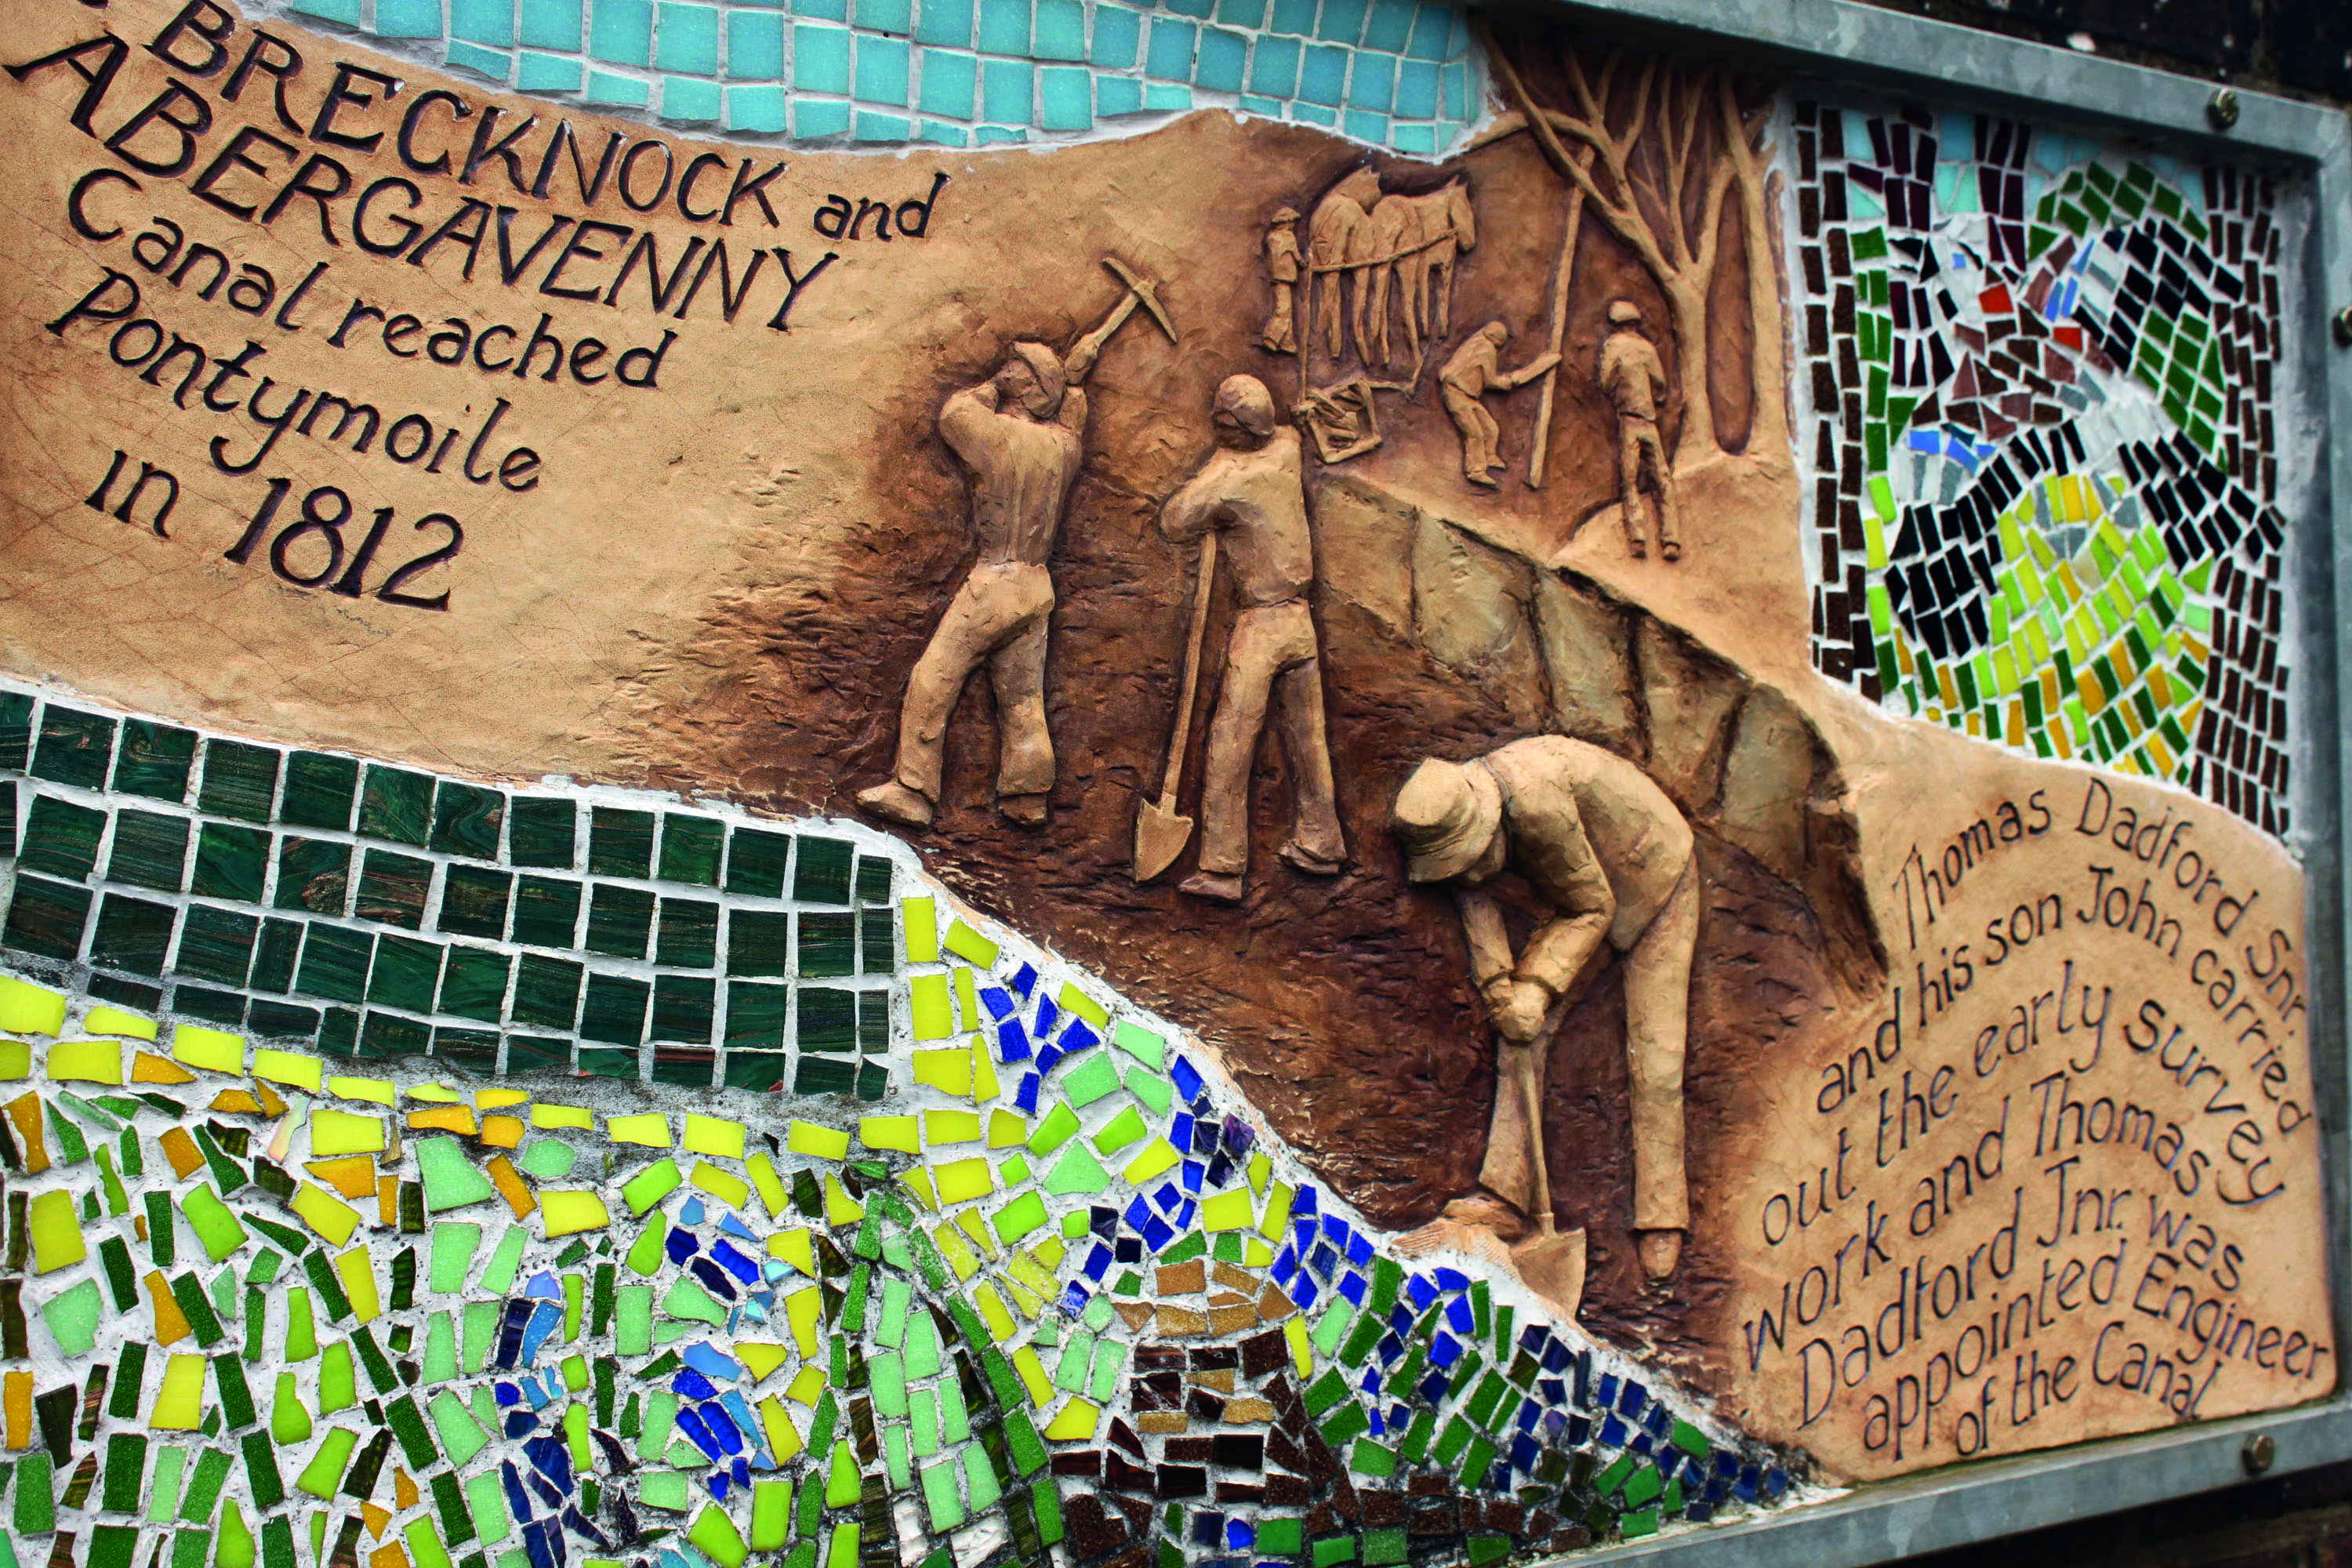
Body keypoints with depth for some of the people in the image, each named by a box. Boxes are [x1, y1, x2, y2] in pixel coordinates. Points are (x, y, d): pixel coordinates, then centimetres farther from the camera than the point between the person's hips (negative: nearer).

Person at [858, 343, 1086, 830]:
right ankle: (1028, 799, 16)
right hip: (1038, 587, 7)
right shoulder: (1066, 443, 6)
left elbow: (953, 414, 6)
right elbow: (1074, 400, 28)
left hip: (994, 583, -7)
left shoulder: (1002, 433, -12)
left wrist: (992, 388, 12)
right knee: (1023, 696, 12)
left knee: (932, 683, -2)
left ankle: (913, 793, -1)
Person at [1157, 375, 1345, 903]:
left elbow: (1174, 523, -3)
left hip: (1257, 624, -6)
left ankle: (1222, 869, -4)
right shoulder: (1288, 448, 3)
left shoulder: (1228, 478, -14)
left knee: (1231, 745, -4)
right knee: (1306, 739, 15)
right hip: (1300, 621, 7)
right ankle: (1319, 845, 27)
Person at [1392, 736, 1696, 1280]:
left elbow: (1593, 908, -27)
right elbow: (1474, 897, -8)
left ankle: (1662, 1221, -3)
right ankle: (1508, 1198, -5)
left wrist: (1538, 986, -28)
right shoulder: (1455, 816, -17)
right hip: (1584, 896, 7)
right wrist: (1500, 986, -22)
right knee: (1523, 1026, -6)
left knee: (1653, 1053, -11)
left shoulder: (1538, 804, -39)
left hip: (1658, 885, -6)